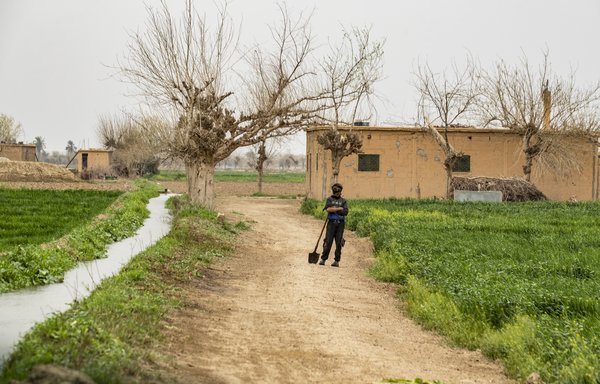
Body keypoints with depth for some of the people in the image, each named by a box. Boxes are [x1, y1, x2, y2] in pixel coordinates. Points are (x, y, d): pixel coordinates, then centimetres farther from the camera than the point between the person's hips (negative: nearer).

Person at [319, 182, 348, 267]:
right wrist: (339, 209, -10)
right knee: (328, 242, -5)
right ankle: (323, 259, 1)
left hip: (340, 223, 1)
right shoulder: (330, 199, 7)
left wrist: (333, 209, -8)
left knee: (339, 243, -1)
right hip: (331, 223, -1)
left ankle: (337, 261, 3)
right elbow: (328, 209, -11)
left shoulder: (343, 201, 8)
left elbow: (345, 212, -6)